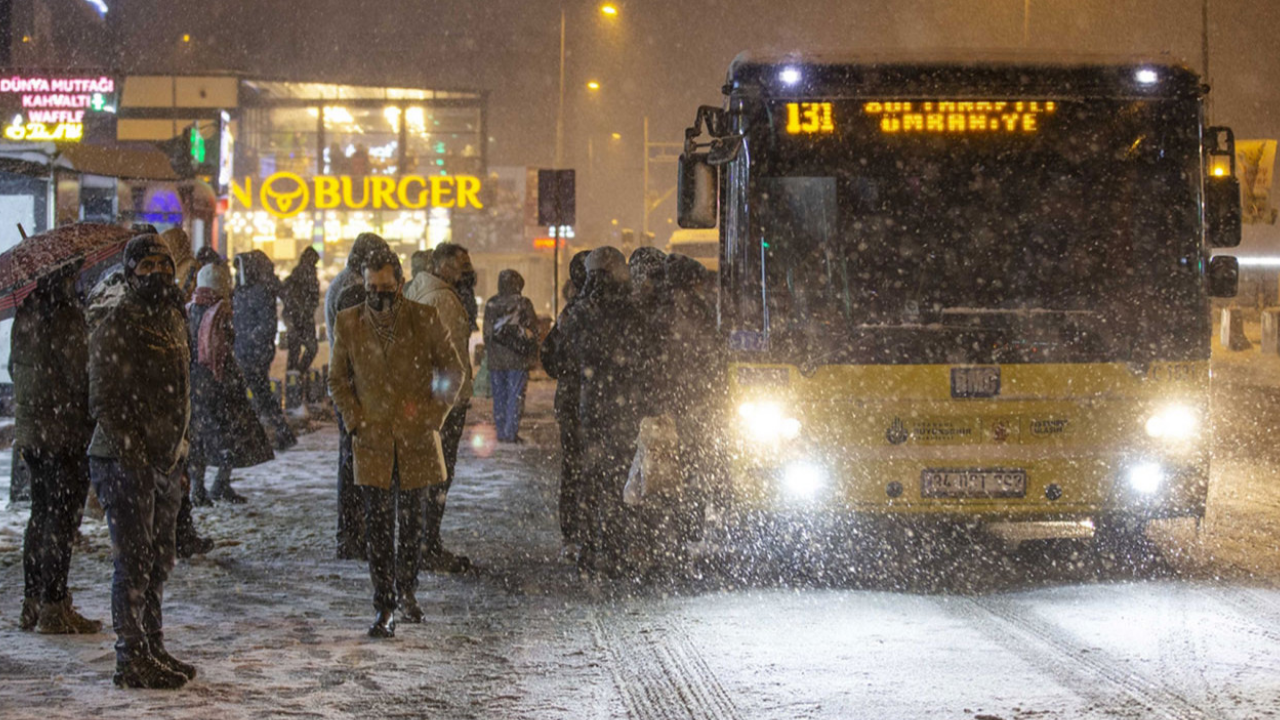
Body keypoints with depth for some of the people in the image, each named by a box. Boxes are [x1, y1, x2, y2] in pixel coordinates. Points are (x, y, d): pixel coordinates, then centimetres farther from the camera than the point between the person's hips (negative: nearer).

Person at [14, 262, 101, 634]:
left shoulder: (25, 312, 8)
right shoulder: (65, 315, -17)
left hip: (30, 431, 8)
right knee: (63, 517, -3)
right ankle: (53, 607, -1)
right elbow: (78, 375, -17)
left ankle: (32, 603, 20)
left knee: (41, 514, 16)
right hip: (66, 432, -8)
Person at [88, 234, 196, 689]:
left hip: (163, 461, 9)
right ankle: (132, 660, 0)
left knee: (160, 558, 14)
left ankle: (153, 650, 24)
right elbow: (104, 401, -15)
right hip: (126, 463, -8)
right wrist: (132, 453, -19)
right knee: (134, 560, -6)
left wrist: (178, 454, 19)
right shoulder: (116, 327, -12)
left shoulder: (173, 321, 15)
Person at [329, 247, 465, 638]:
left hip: (416, 440, 0)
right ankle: (384, 608, -2)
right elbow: (338, 381, 10)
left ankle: (407, 592, 29)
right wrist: (356, 422, -2)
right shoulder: (348, 323, 1)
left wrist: (433, 415, -5)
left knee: (412, 521, 10)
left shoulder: (425, 319, -4)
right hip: (373, 442, 0)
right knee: (379, 524, -4)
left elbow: (453, 371, 5)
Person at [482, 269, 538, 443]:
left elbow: (487, 333, 9)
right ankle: (511, 433, -6)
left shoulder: (490, 305, 4)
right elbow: (532, 332, -3)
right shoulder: (523, 304, -7)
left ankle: (501, 432, 10)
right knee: (516, 396, -1)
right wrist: (532, 356, 7)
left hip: (495, 359, 3)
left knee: (499, 396, 10)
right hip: (517, 358, -3)